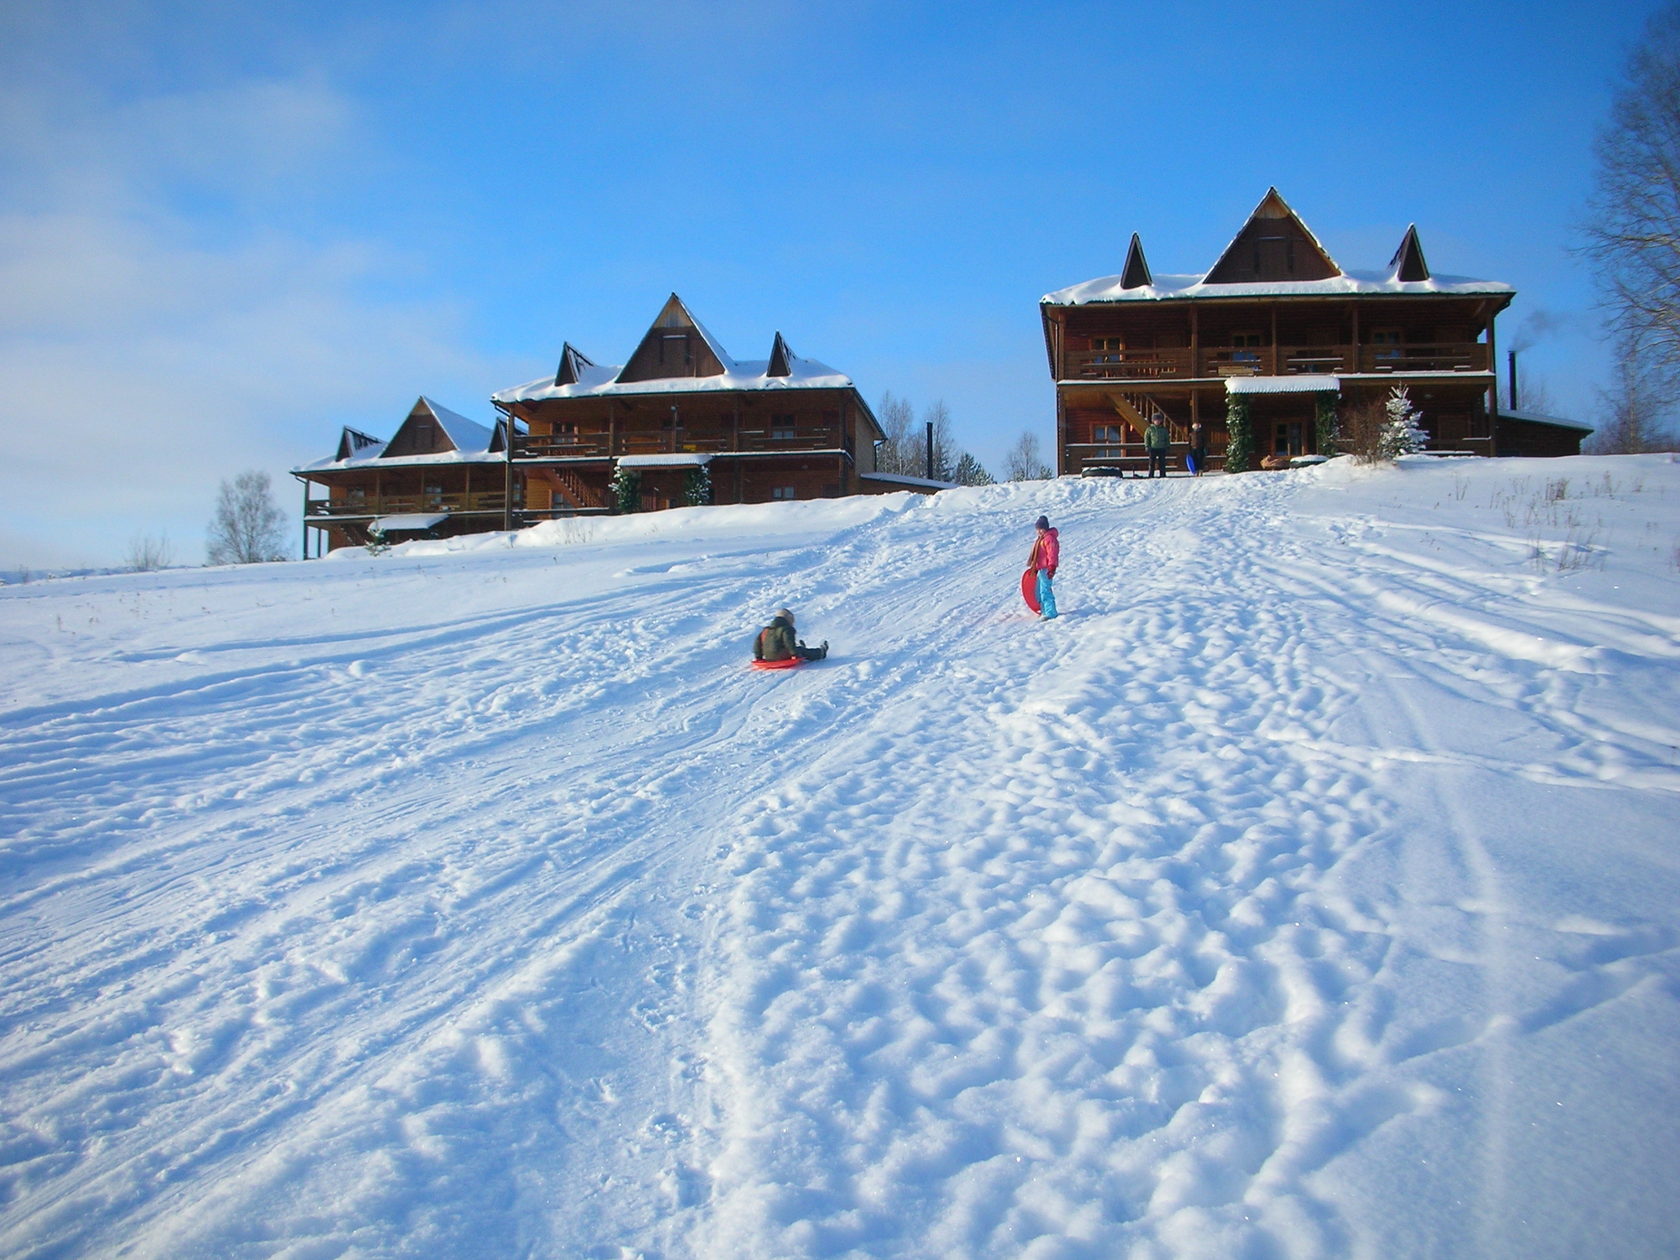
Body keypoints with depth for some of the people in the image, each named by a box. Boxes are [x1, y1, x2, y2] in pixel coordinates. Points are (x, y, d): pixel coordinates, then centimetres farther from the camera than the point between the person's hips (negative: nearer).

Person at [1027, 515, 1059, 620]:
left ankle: (1050, 613, -12)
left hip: (1046, 569, -11)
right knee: (1041, 590, 19)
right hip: (1041, 568, 11)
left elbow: (1052, 554, -21)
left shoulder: (1049, 538, -15)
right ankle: (1044, 610, 31)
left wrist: (1051, 568, -25)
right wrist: (1034, 568, 28)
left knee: (1045, 590, -13)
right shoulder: (1041, 538, 18)